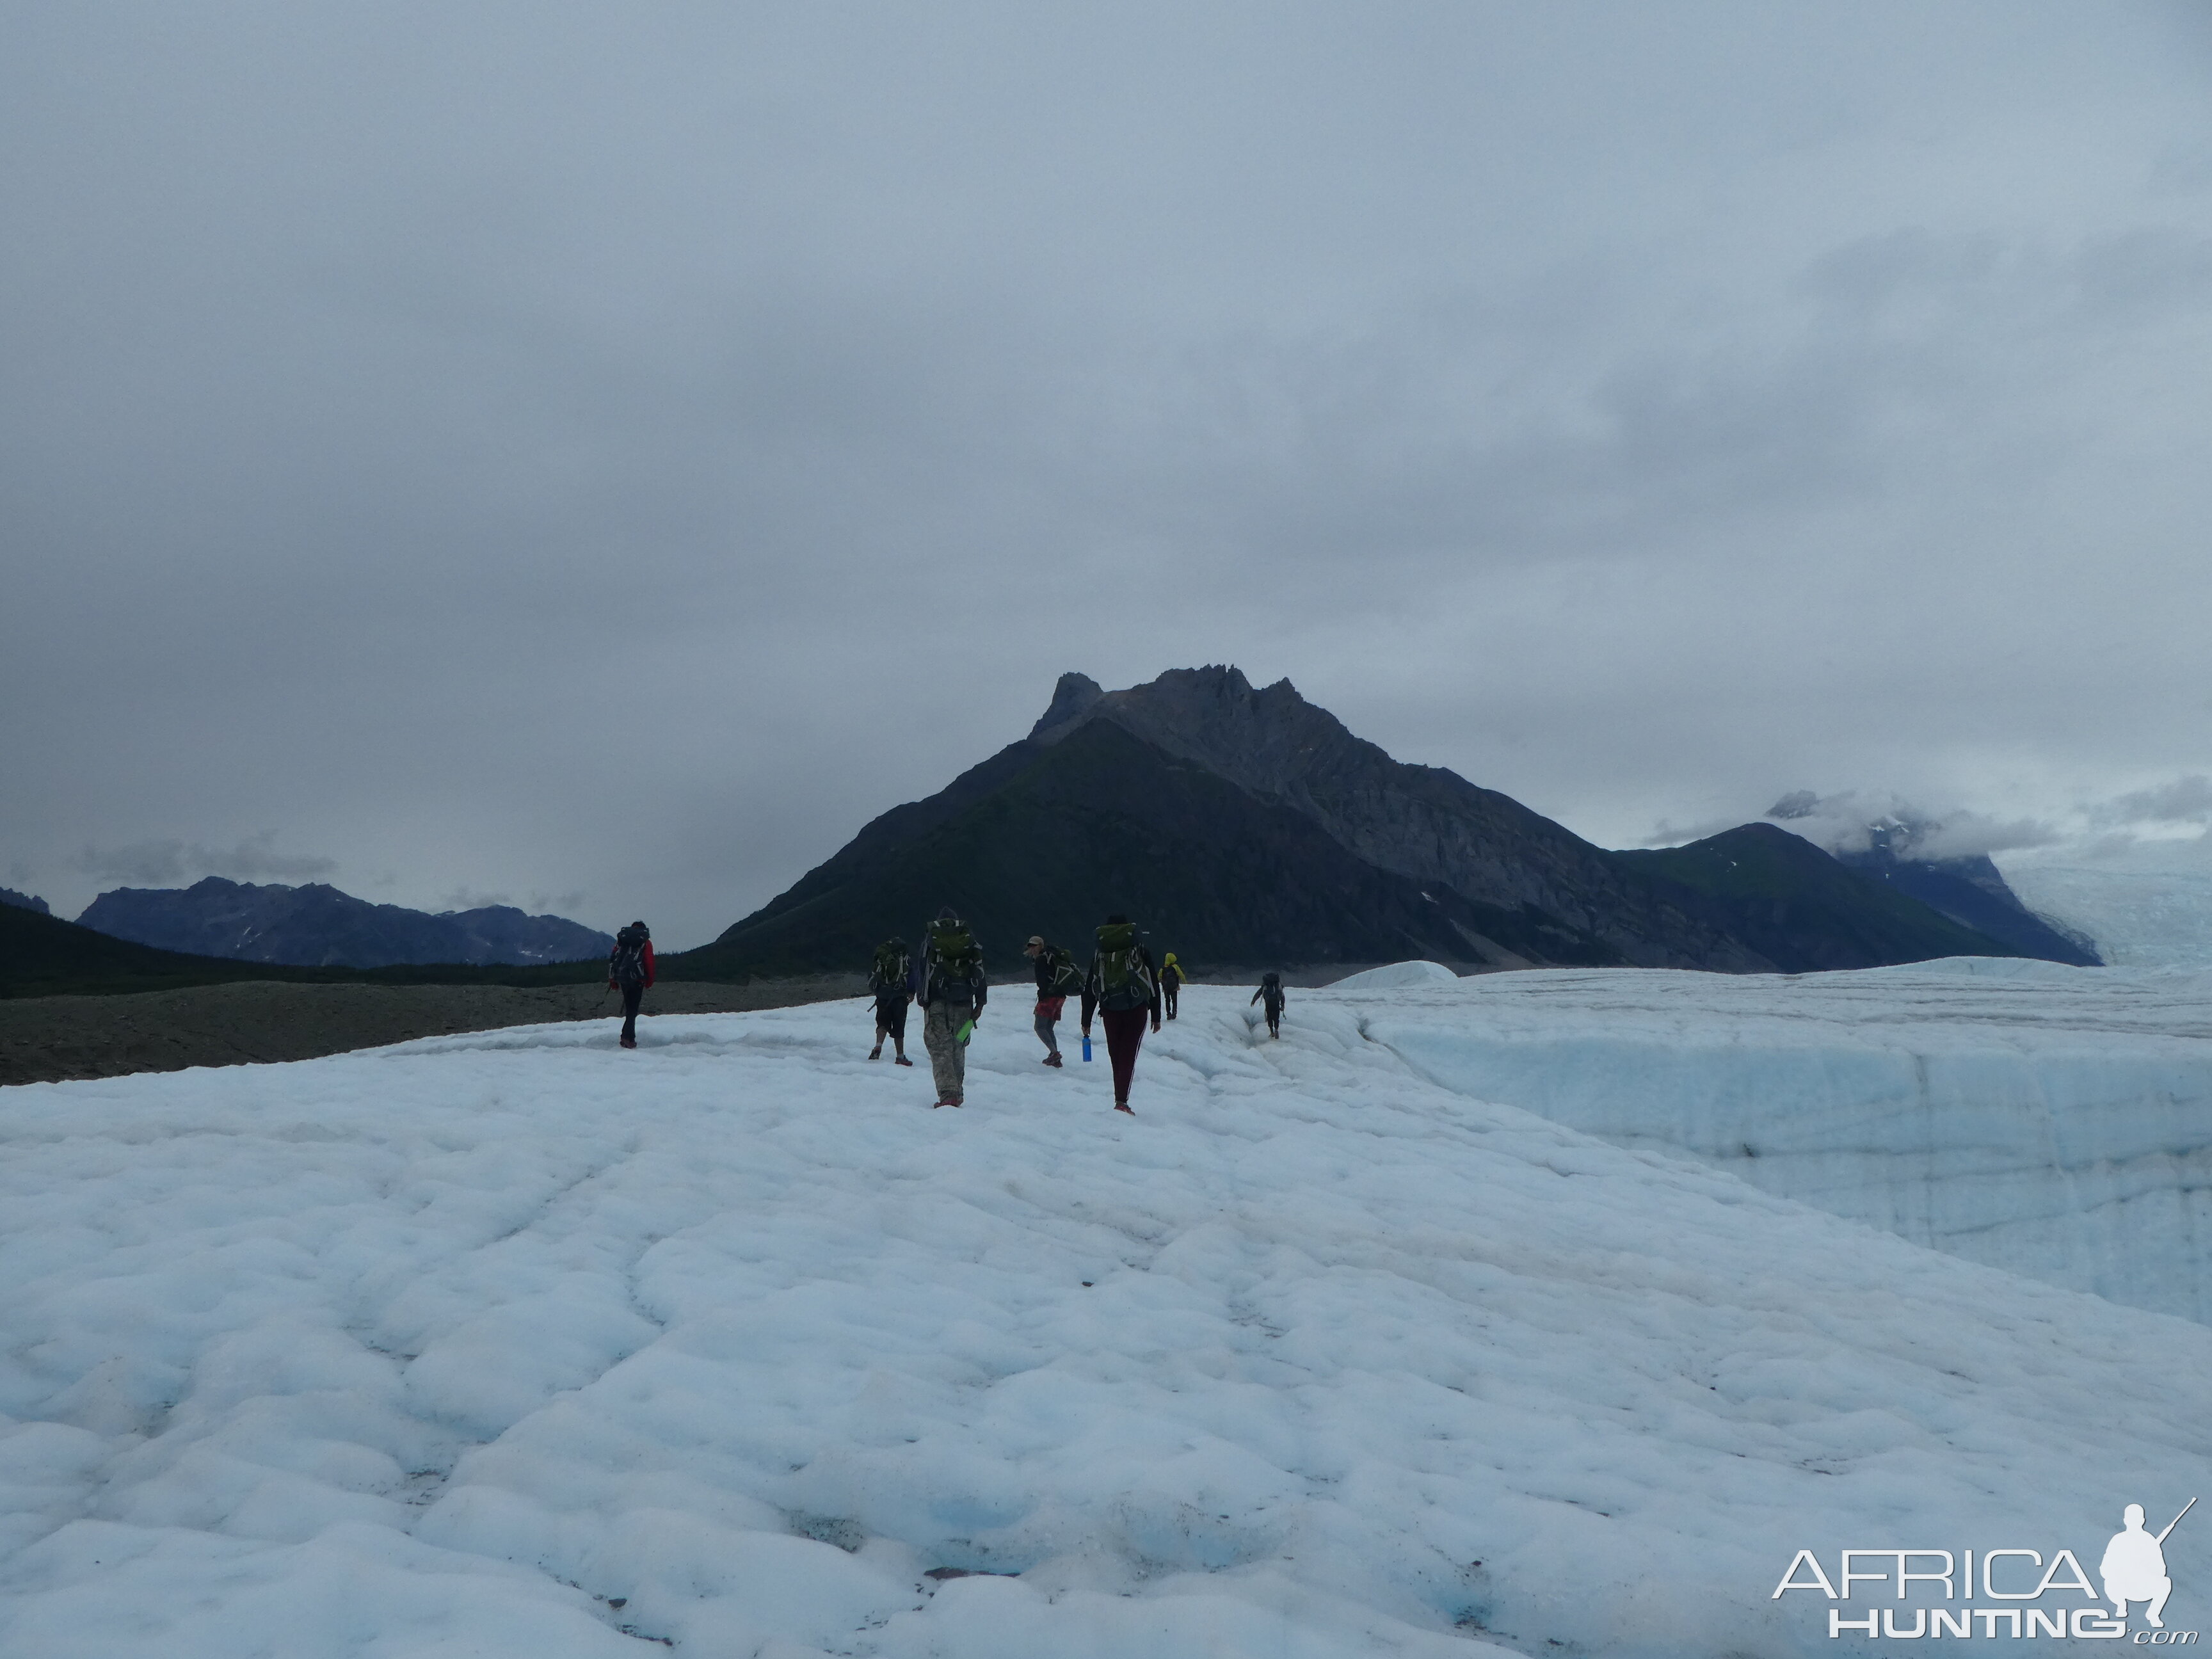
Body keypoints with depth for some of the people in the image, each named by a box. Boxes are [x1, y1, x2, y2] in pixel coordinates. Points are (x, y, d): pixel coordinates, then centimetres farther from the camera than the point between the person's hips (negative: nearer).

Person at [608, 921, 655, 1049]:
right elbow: (649, 963, -2)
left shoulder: (621, 939, 16)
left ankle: (629, 1037, 15)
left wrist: (613, 982, 16)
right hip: (637, 979, -4)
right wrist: (649, 983, 5)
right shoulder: (646, 942, 6)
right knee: (632, 1009, -2)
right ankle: (627, 1037, -14)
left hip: (621, 977, 4)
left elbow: (612, 959, 12)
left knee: (629, 1006, 17)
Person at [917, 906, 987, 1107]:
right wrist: (980, 1002, 4)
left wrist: (923, 1000, 8)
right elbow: (979, 974, 3)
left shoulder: (930, 943, 4)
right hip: (963, 1004, 2)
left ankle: (948, 1093, -19)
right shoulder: (970, 942, 7)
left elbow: (922, 974, 3)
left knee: (940, 1048, -5)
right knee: (958, 1048, 14)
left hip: (936, 1003, -2)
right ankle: (957, 1094, 18)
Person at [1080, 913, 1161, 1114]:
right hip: (1137, 1009, -2)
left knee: (1116, 1056, 12)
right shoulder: (1140, 948, 5)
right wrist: (1156, 1016, 9)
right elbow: (1153, 983, 4)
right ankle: (1122, 1101, -16)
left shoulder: (1099, 952, 9)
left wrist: (1086, 1021, 13)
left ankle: (1120, 1100, 14)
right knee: (1128, 1055, -4)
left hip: (1110, 1011, 2)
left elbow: (1089, 989, 9)